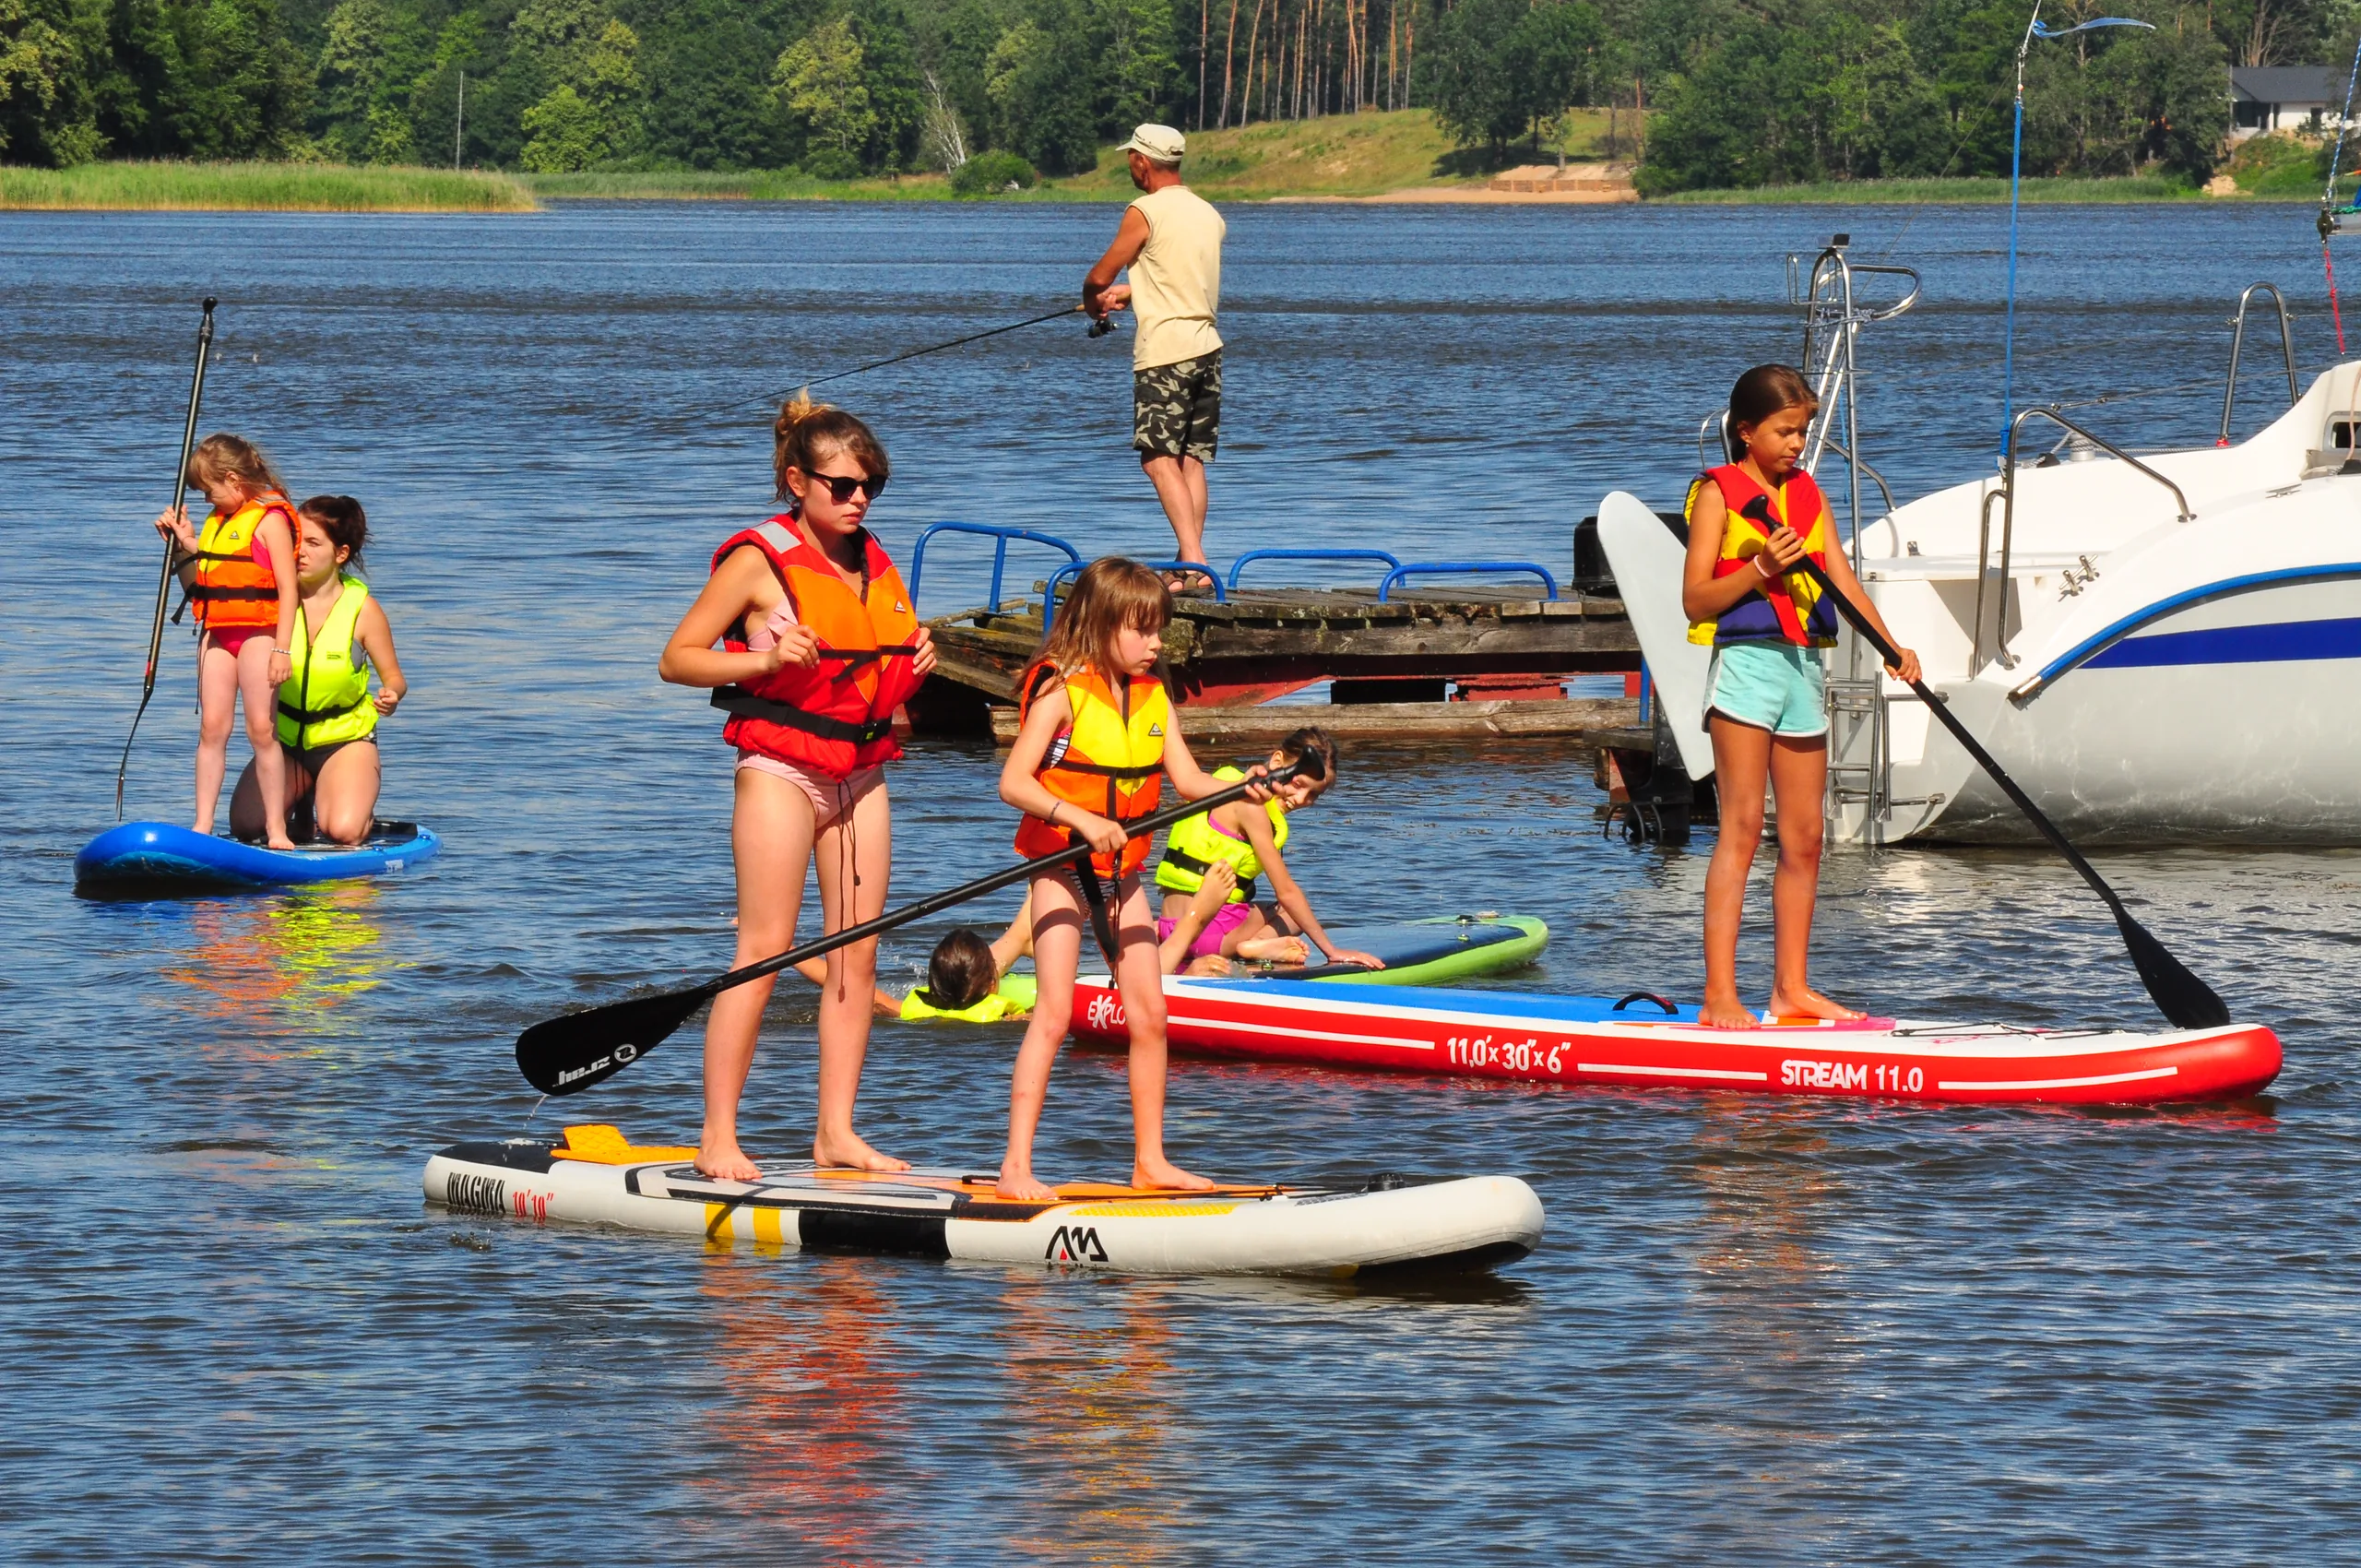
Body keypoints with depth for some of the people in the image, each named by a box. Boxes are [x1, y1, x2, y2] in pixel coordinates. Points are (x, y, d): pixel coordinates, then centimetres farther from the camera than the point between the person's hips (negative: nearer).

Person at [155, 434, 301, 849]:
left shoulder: (270, 520, -9)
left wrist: (282, 648, -19)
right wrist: (184, 546, 7)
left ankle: (276, 829, -3)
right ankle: (202, 826, 1)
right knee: (212, 727, 2)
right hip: (216, 634, 7)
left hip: (258, 632, -7)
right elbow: (197, 588, 23)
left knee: (261, 730, -7)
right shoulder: (217, 521, 16)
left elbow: (288, 588, -13)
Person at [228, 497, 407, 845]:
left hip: (345, 741, -3)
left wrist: (391, 696, -27)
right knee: (244, 826, -13)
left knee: (343, 833, -26)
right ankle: (302, 797, 20)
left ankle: (363, 807, 13)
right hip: (286, 739, 3)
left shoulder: (362, 608, -12)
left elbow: (393, 677, -4)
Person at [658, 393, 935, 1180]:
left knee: (858, 953, 5)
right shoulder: (758, 562, -7)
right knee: (763, 950, -9)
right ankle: (718, 1138, -7)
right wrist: (765, 658, -20)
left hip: (861, 773, 7)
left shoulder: (873, 563, 13)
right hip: (781, 767, -7)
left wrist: (912, 666, 4)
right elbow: (677, 659, -8)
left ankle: (836, 1131, 10)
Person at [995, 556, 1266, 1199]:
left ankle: (1150, 1160, 18)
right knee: (1054, 1010, -14)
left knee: (1150, 1015, 7)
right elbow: (1014, 782, -21)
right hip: (1061, 865, -7)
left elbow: (1189, 780, 0)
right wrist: (1082, 820, -32)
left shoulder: (1153, 696, 6)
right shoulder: (1061, 692, -14)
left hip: (1122, 871, 7)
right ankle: (1016, 1167, -14)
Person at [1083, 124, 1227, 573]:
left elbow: (1099, 278, -4)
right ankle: (1193, 563, 7)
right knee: (1192, 459, 10)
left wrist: (1094, 302, 18)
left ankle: (1192, 559, -21)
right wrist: (1128, 293, 34)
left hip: (1164, 352, -7)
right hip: (1207, 347, 7)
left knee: (1160, 459, -8)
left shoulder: (1145, 213, -8)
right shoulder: (1209, 215, 14)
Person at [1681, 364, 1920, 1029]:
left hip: (1804, 665, 6)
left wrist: (1892, 646, -6)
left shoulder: (1807, 494, 15)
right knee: (1742, 826, -10)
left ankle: (1791, 988, 13)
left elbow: (1843, 580, 7)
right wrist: (1761, 567, -20)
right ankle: (1720, 995, -13)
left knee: (1804, 838, 7)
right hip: (1747, 659, -6)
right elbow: (1696, 600, -8)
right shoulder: (1718, 494, -3)